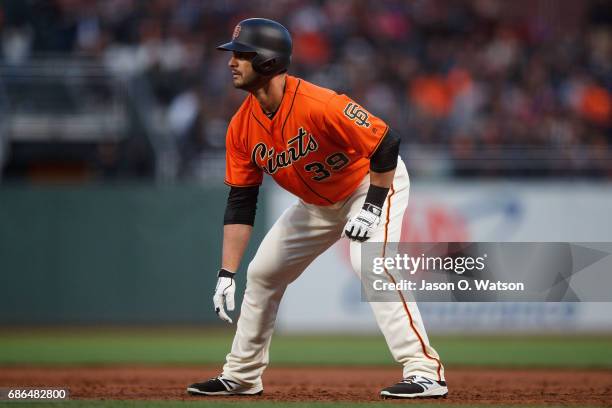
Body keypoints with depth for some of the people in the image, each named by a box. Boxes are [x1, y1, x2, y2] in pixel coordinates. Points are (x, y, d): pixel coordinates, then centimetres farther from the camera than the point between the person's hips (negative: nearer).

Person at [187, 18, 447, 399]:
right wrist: (227, 274, -14)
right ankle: (241, 376, 22)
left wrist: (373, 207, -27)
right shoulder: (242, 127, -13)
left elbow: (386, 144, -29)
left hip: (374, 183, -8)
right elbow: (241, 202, -9)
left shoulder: (318, 105, -35)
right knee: (262, 274, 8)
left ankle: (426, 371, -29)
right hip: (317, 202, 8)